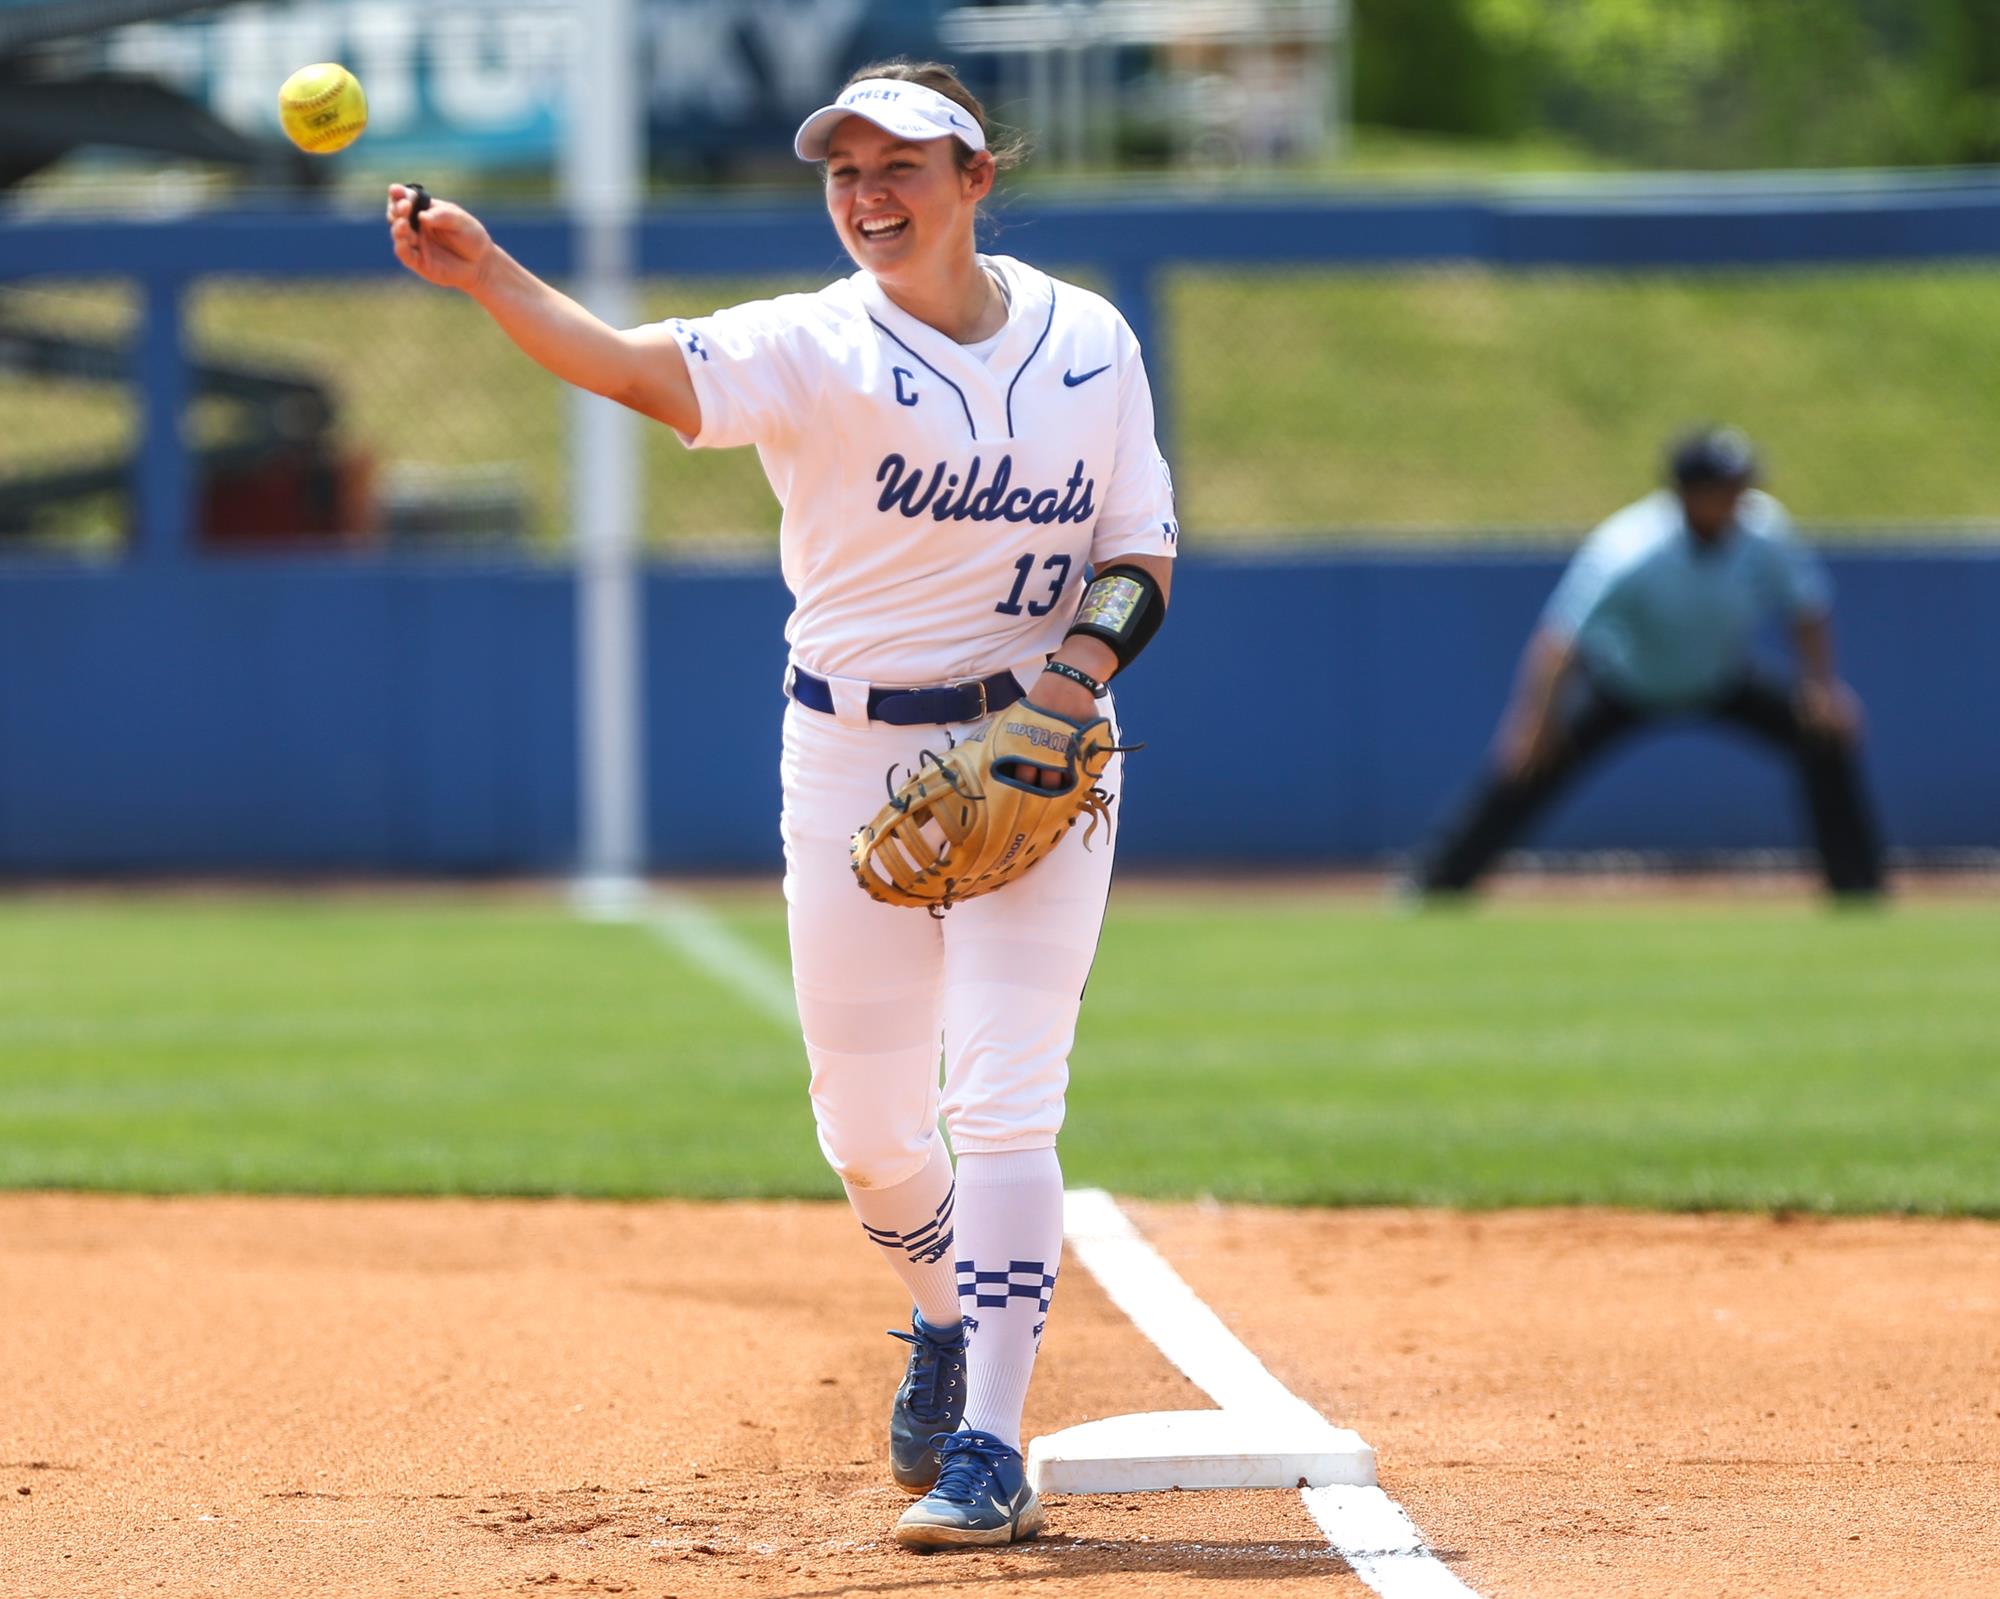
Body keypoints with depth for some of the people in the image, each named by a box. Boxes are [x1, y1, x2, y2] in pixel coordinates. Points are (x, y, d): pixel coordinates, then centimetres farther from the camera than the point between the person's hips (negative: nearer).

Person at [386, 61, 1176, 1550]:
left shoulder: (1089, 340, 1)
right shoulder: (814, 346, -7)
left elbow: (1143, 546, 6)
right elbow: (640, 366, -25)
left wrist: (1087, 659, -14)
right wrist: (489, 276, -42)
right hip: (852, 754, 1)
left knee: (1002, 1099, -11)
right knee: (866, 1124, 6)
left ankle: (988, 1451, -11)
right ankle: (950, 1317, 38)